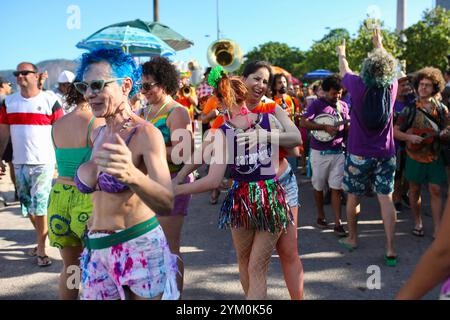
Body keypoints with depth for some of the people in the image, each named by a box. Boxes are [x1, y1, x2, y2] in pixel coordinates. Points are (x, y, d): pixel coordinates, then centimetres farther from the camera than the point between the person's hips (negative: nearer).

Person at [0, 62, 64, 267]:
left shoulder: (49, 100, -4)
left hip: (44, 162, -5)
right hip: (19, 163, 5)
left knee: (39, 205, -4)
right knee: (27, 206, 15)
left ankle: (41, 249, 8)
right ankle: (42, 239, 35)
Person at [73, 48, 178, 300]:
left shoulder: (146, 133, -15)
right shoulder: (97, 134, 6)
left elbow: (167, 204, -29)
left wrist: (132, 175, -45)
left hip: (140, 247, -6)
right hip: (97, 250, 6)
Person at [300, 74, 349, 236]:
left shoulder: (343, 106, 9)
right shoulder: (317, 104, -4)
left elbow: (348, 127, 14)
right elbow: (303, 122, -15)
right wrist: (325, 127, -20)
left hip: (338, 152, 3)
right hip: (319, 152, -2)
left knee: (336, 188, -1)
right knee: (319, 186, 10)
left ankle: (338, 223, 2)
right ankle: (321, 216, 28)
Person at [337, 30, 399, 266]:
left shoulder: (358, 86, -12)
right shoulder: (392, 87, -4)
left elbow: (344, 72, 10)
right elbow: (387, 66, 17)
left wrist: (341, 54, 30)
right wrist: (379, 45, 34)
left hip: (359, 154, -2)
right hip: (386, 155, 2)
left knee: (353, 196, 14)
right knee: (386, 199, 2)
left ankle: (352, 238, 30)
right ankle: (390, 250, 2)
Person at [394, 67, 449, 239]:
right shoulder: (410, 109, -4)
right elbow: (395, 132, -3)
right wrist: (410, 137, -20)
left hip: (435, 156, 1)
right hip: (415, 156, -1)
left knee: (435, 190, -2)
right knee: (415, 189, 10)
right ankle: (418, 222, 28)